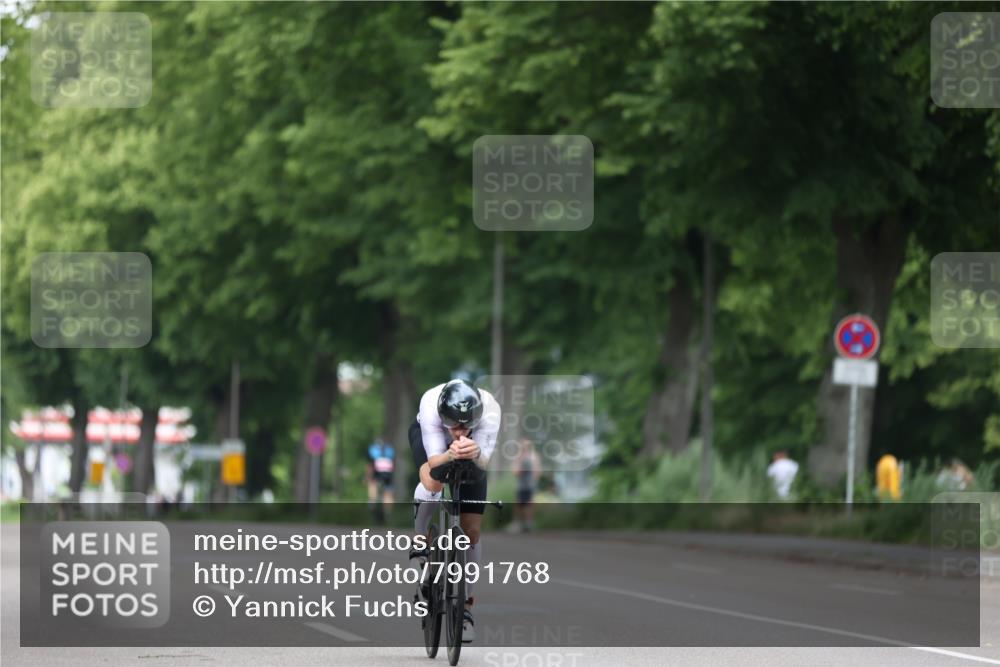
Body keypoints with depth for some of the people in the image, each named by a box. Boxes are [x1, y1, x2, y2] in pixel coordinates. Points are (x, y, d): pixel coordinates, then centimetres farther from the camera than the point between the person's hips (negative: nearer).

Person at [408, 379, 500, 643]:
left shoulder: (490, 410, -39)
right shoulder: (430, 406, -41)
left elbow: (484, 463, -38)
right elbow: (434, 462, -40)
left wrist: (475, 454, -61)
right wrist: (450, 456, -63)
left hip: (472, 456, 1)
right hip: (428, 435, -1)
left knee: (472, 530, -3)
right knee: (431, 484, -35)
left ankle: (466, 604, 12)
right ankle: (419, 550, -8)